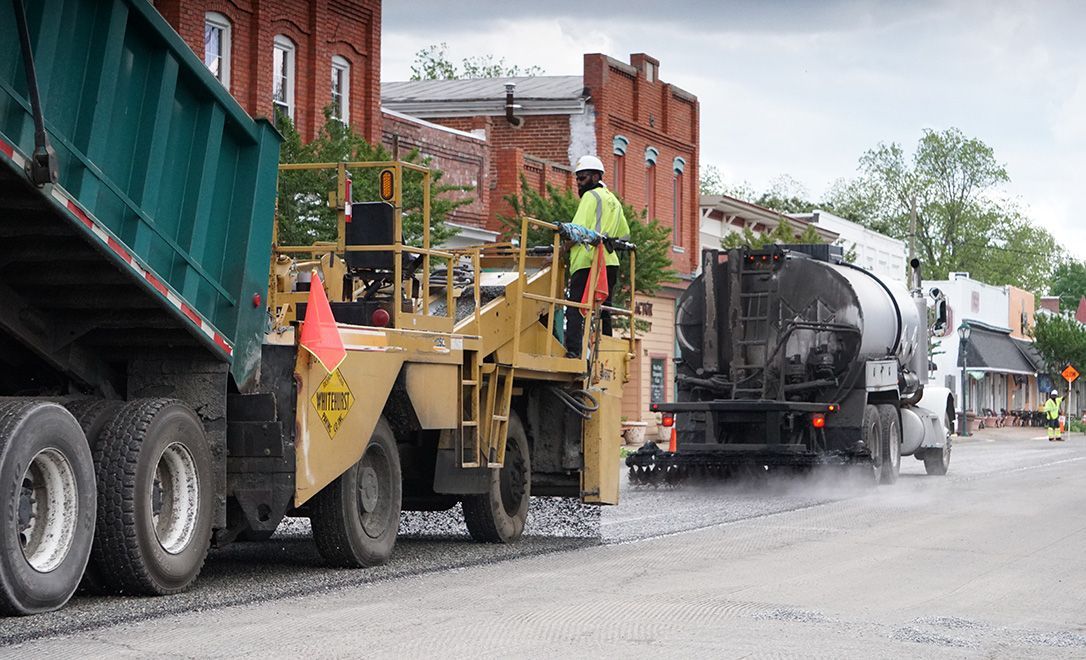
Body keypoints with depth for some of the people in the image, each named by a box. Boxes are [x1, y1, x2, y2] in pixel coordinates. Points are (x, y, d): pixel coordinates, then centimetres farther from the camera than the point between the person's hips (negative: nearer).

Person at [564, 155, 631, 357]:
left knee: (575, 308, -12)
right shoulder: (613, 200, 25)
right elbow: (625, 234, 28)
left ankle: (573, 350, -25)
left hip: (587, 262, -8)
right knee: (603, 309, 11)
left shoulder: (591, 196, -1)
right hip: (609, 262, 8)